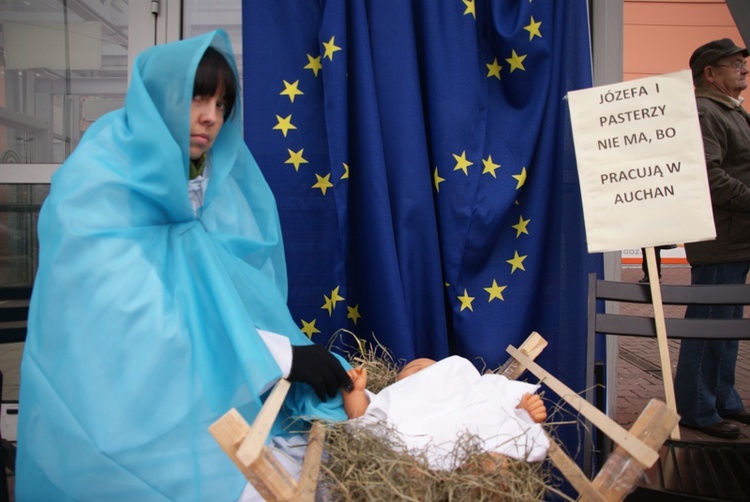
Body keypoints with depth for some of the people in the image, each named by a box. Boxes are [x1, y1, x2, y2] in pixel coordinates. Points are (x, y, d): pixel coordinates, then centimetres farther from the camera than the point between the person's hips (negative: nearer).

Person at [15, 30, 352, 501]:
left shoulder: (222, 189, 4)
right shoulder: (95, 185, -15)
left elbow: (248, 299, -2)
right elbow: (135, 322, -26)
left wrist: (302, 374, -18)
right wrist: (279, 355, -28)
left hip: (203, 414, 5)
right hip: (111, 426, -5)